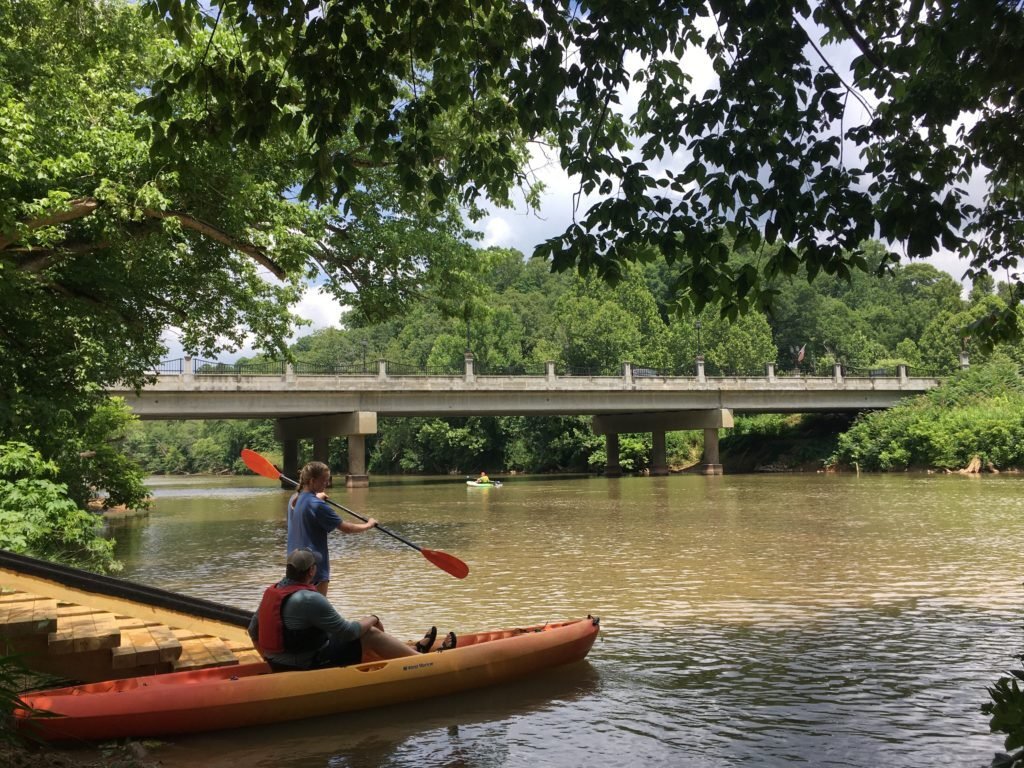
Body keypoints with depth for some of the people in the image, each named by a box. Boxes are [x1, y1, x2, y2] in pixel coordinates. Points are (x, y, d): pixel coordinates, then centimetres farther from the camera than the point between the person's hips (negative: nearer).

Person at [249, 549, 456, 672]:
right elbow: (347, 632, -19)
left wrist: (270, 659, 26)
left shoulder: (272, 591, 2)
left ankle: (412, 649, 32)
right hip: (310, 665, -9)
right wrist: (372, 619, 0)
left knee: (361, 629, 18)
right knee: (370, 634, 0)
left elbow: (253, 631, 11)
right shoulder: (310, 599, -25)